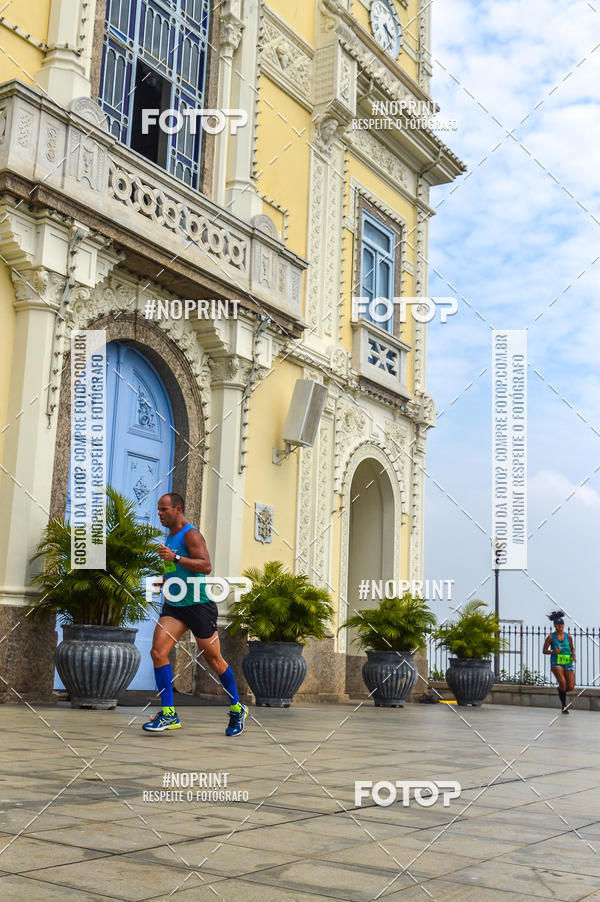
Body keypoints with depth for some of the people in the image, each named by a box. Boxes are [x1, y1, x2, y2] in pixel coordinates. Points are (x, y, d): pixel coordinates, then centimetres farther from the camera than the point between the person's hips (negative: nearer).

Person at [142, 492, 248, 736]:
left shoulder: (191, 534, -12)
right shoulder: (170, 536, 14)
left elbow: (206, 566, -24)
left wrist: (175, 557, -28)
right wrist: (166, 581, 13)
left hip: (198, 606, -8)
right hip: (174, 606, 8)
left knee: (214, 660, 4)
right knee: (157, 652, -10)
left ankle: (237, 710, 22)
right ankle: (169, 714, -6)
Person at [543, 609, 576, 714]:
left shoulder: (568, 637, 5)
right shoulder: (551, 637, -2)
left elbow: (572, 648, 19)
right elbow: (544, 651, 3)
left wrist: (573, 655, -2)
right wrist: (553, 651, -15)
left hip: (568, 663, 3)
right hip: (556, 663, -3)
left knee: (571, 687, -6)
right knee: (563, 683, -21)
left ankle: (561, 690, 31)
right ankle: (564, 706, -5)